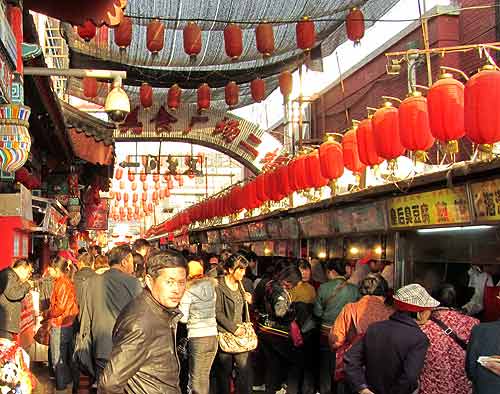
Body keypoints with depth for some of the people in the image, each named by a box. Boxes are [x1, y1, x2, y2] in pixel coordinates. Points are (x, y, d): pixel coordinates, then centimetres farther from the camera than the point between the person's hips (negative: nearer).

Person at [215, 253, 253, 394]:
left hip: (240, 333, 6)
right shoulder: (219, 286, -10)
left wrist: (249, 301, 2)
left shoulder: (240, 285, 13)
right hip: (225, 333, -6)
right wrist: (233, 328, -16)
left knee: (245, 369, 1)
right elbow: (218, 313, -14)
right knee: (225, 371, 3)